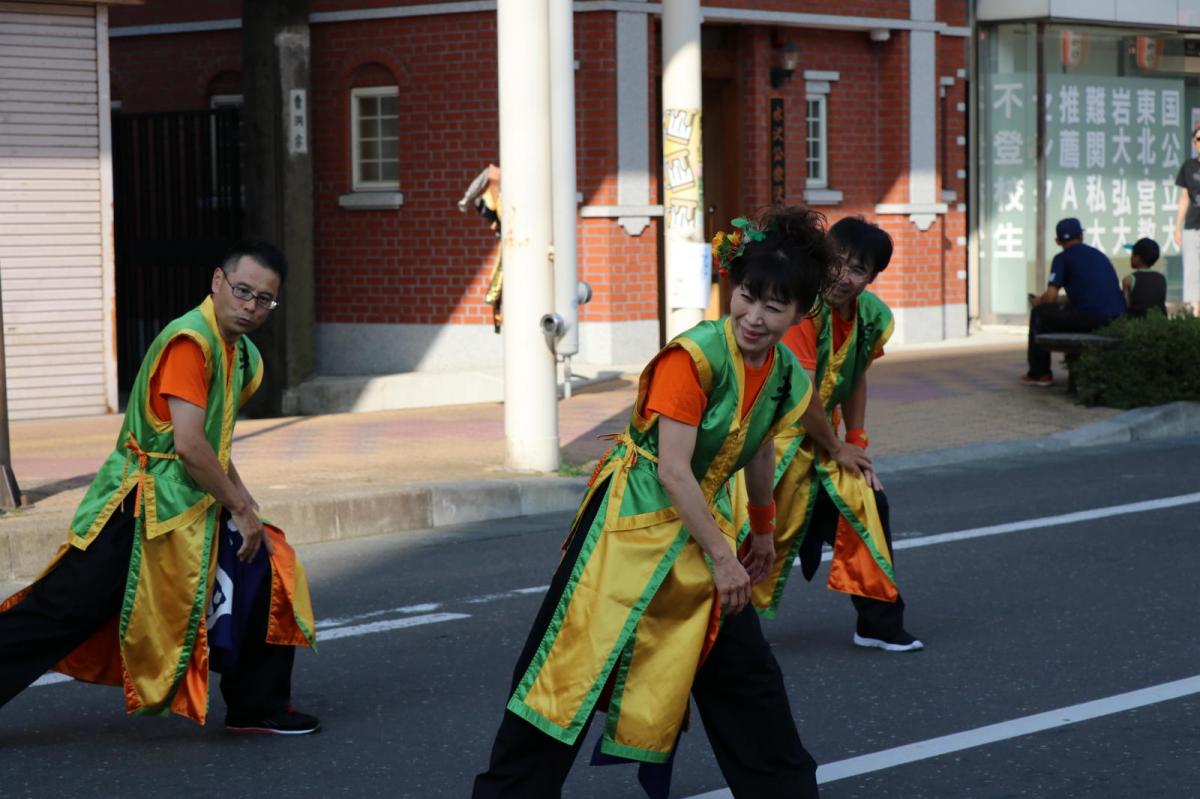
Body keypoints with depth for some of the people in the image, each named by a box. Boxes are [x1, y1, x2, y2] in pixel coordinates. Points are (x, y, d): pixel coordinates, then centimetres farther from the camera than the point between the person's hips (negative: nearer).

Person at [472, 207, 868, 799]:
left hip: (700, 526, 7)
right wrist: (722, 559, -17)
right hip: (632, 526, -7)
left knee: (747, 675, 11)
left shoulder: (786, 376, 0)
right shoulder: (693, 357, -22)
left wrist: (762, 532, 29)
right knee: (571, 674, -4)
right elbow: (674, 469, -22)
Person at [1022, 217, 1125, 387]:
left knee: (1039, 313, 14)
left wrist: (1037, 302, 18)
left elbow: (1051, 297, -6)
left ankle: (1039, 373, 17)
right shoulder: (1100, 255, 23)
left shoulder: (1062, 258, 2)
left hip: (1090, 319, -7)